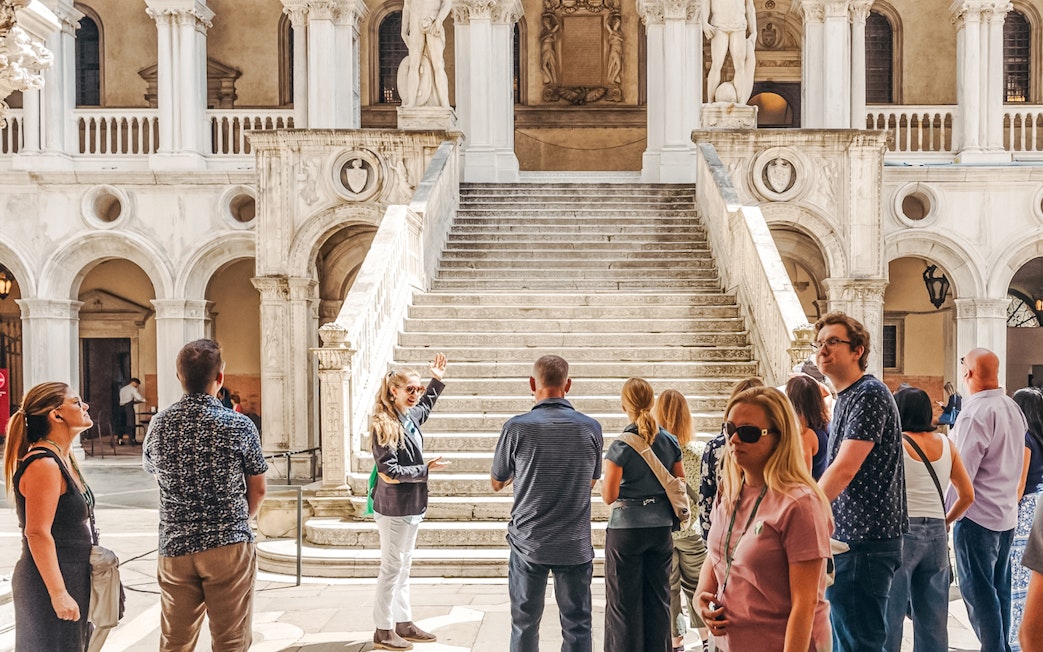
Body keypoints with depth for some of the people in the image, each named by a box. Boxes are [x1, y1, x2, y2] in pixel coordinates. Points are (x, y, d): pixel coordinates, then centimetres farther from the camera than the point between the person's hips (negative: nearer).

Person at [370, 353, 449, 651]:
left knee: (403, 567, 16)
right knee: (392, 568, -1)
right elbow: (390, 470, -21)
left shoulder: (411, 416, 7)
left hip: (411, 505, 9)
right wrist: (426, 469, -17)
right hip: (394, 507, -9)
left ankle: (403, 623, 25)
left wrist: (437, 380, 31)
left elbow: (426, 406, 33)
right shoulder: (383, 426, -18)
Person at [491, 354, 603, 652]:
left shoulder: (517, 427, -9)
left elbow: (497, 483, 5)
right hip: (575, 546, 1)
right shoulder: (591, 428, -3)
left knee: (525, 626, 10)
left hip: (528, 545, -1)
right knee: (577, 627, 9)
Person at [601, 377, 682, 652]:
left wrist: (604, 482, 6)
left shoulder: (620, 447, -14)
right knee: (658, 599, 13)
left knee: (625, 602, 6)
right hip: (661, 527, 4)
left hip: (626, 529, -4)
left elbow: (609, 496, -13)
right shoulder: (670, 442, 0)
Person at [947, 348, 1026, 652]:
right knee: (999, 588, 15)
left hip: (977, 514, -8)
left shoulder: (976, 413, -18)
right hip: (1007, 514, 8)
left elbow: (960, 472, -20)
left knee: (978, 591, -1)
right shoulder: (1012, 408, 8)